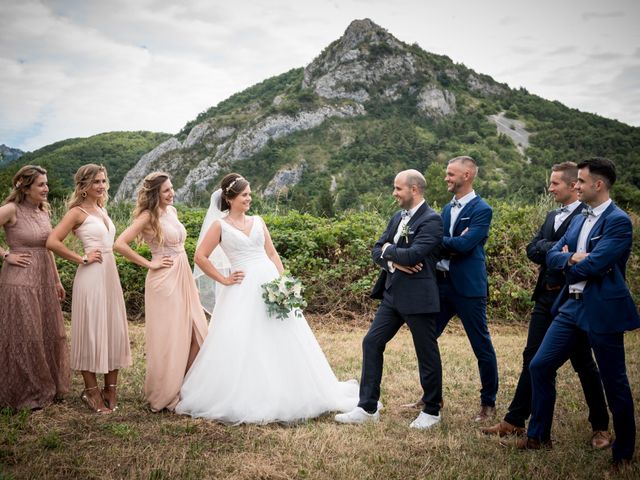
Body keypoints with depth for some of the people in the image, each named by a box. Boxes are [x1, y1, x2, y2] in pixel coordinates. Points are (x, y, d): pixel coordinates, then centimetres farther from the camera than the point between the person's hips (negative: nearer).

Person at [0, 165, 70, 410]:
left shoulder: (43, 210, 9)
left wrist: (56, 280, 15)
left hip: (44, 279, 7)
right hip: (20, 279, -7)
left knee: (49, 334, 13)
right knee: (25, 337, 2)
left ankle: (48, 387, 28)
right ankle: (26, 393, 18)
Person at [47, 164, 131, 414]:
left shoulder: (102, 210, 15)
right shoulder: (77, 212, -8)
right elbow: (52, 242, -17)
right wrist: (82, 259, -13)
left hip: (111, 274, 7)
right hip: (91, 277, -7)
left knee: (113, 330, 9)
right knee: (91, 331, 1)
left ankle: (110, 389, 20)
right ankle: (91, 391, 14)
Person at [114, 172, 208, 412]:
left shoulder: (171, 210, 11)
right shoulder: (148, 216, -12)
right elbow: (119, 244, -21)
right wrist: (149, 263, -14)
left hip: (184, 278, 8)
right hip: (164, 281, -8)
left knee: (196, 335, 9)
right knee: (169, 338, 1)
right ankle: (164, 395, 17)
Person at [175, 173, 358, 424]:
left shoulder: (257, 221, 13)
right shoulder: (220, 226, 1)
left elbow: (272, 254, 14)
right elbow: (200, 257, -1)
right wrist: (223, 279, -3)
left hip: (270, 285, 4)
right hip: (242, 291, -4)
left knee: (283, 342, 4)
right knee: (241, 346, -3)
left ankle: (284, 397, 18)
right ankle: (241, 402, 12)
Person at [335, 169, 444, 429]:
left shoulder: (431, 220, -13)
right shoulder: (397, 218, 12)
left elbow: (413, 255, -24)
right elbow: (376, 251, 9)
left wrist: (388, 249, -7)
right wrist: (393, 261, -10)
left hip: (418, 298, -8)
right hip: (392, 295, 8)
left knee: (427, 353, 6)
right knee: (371, 343, 6)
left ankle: (431, 411, 24)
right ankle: (368, 408, 15)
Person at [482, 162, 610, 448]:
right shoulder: (552, 216, 14)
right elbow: (531, 250, 4)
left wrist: (547, 249, -12)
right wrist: (556, 250, -12)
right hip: (546, 297, 7)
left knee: (583, 363, 5)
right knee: (532, 360, 10)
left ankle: (601, 427, 23)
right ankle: (515, 422, 18)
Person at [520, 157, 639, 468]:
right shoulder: (579, 219, 13)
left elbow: (593, 265, -22)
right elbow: (552, 256, 6)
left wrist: (569, 263, -3)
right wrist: (573, 259, -15)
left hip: (602, 311, -8)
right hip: (571, 306, 8)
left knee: (614, 382, 5)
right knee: (540, 366, 7)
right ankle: (538, 435, 21)